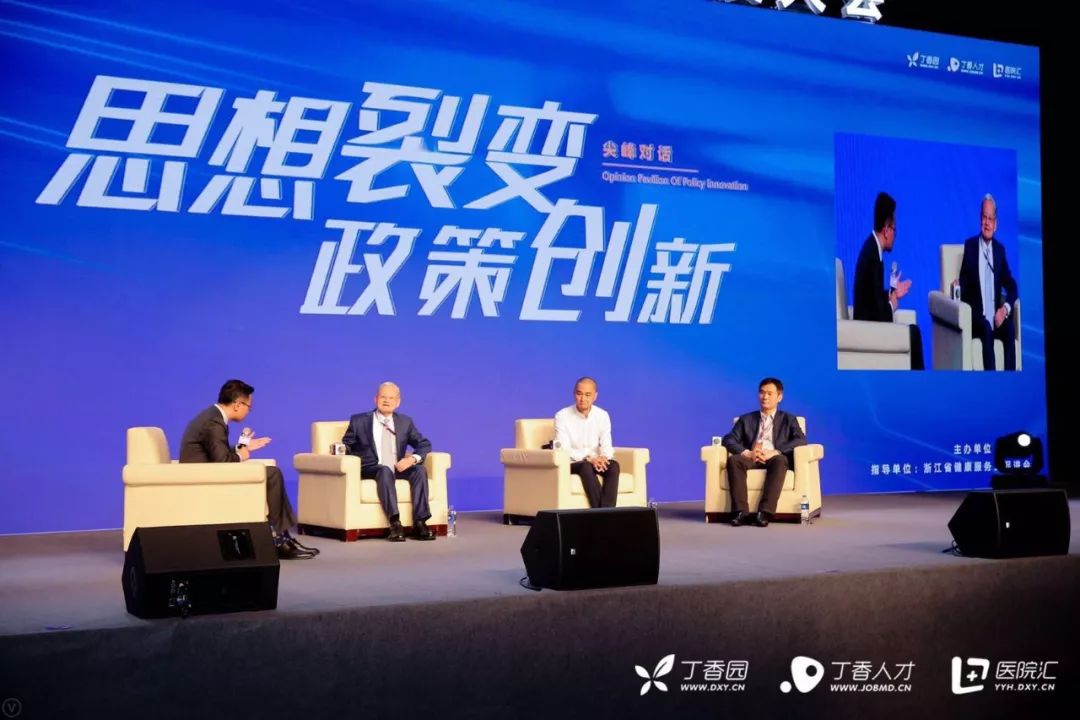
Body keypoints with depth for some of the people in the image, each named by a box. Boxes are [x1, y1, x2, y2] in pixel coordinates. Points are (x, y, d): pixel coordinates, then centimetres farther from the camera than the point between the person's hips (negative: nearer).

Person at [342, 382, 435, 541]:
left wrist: (412, 458, -11)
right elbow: (346, 445, 11)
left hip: (398, 468, 3)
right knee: (385, 470, -37)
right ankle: (395, 524, -47)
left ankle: (420, 524, -32)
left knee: (420, 470, -26)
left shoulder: (405, 422, 15)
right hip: (370, 469, -3)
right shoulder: (359, 421, 9)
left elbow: (424, 444, 9)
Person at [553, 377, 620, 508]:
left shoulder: (603, 415, 3)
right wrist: (588, 458, -28)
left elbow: (606, 446, -1)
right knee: (587, 467, -36)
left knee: (613, 465, -29)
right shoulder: (562, 416, -8)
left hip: (596, 462, 3)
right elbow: (563, 449, -14)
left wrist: (603, 457, -25)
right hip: (572, 463, -3)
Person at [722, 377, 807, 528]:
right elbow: (728, 440, 7)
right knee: (733, 460, -33)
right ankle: (742, 512, -38)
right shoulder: (746, 419, 21)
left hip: (775, 458, -2)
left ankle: (765, 512, -44)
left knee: (779, 461, -38)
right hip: (751, 458, 2)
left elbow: (801, 440, -1)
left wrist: (775, 452, -17)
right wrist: (747, 453, -14)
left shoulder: (789, 419, 18)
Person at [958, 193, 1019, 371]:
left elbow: (1011, 286, 11)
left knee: (1010, 329, -29)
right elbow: (963, 285, 1)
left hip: (996, 315, 3)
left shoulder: (1000, 249, 14)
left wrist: (1005, 308, -10)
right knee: (986, 328, -35)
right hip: (976, 316, -3)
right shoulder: (969, 245, 4)